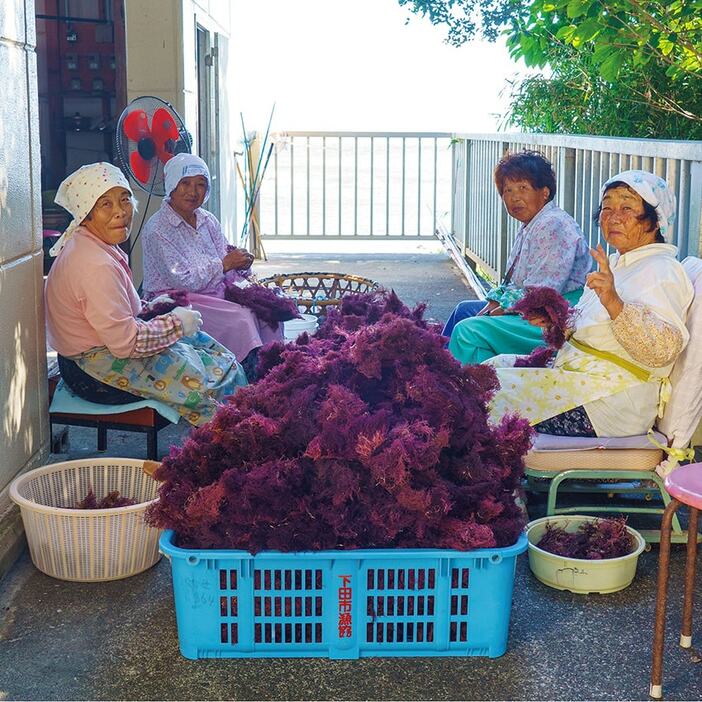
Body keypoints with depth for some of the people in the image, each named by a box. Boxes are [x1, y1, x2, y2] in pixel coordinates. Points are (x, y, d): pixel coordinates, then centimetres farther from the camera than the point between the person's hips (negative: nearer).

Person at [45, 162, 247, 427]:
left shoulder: (97, 246, 6)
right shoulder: (96, 266, -28)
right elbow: (126, 342, -26)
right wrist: (176, 323, -13)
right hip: (96, 371, -11)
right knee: (215, 375, -10)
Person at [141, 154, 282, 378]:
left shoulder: (209, 221, 11)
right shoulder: (157, 229, -11)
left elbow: (226, 273, 12)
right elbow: (183, 280, -18)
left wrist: (239, 263, -11)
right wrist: (225, 264, -15)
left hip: (216, 295, 7)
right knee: (240, 318, -28)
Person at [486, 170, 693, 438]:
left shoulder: (662, 271, -13)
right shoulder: (617, 264, 17)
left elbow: (663, 348, -28)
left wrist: (614, 303, -41)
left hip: (612, 401, -10)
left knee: (492, 388, -17)